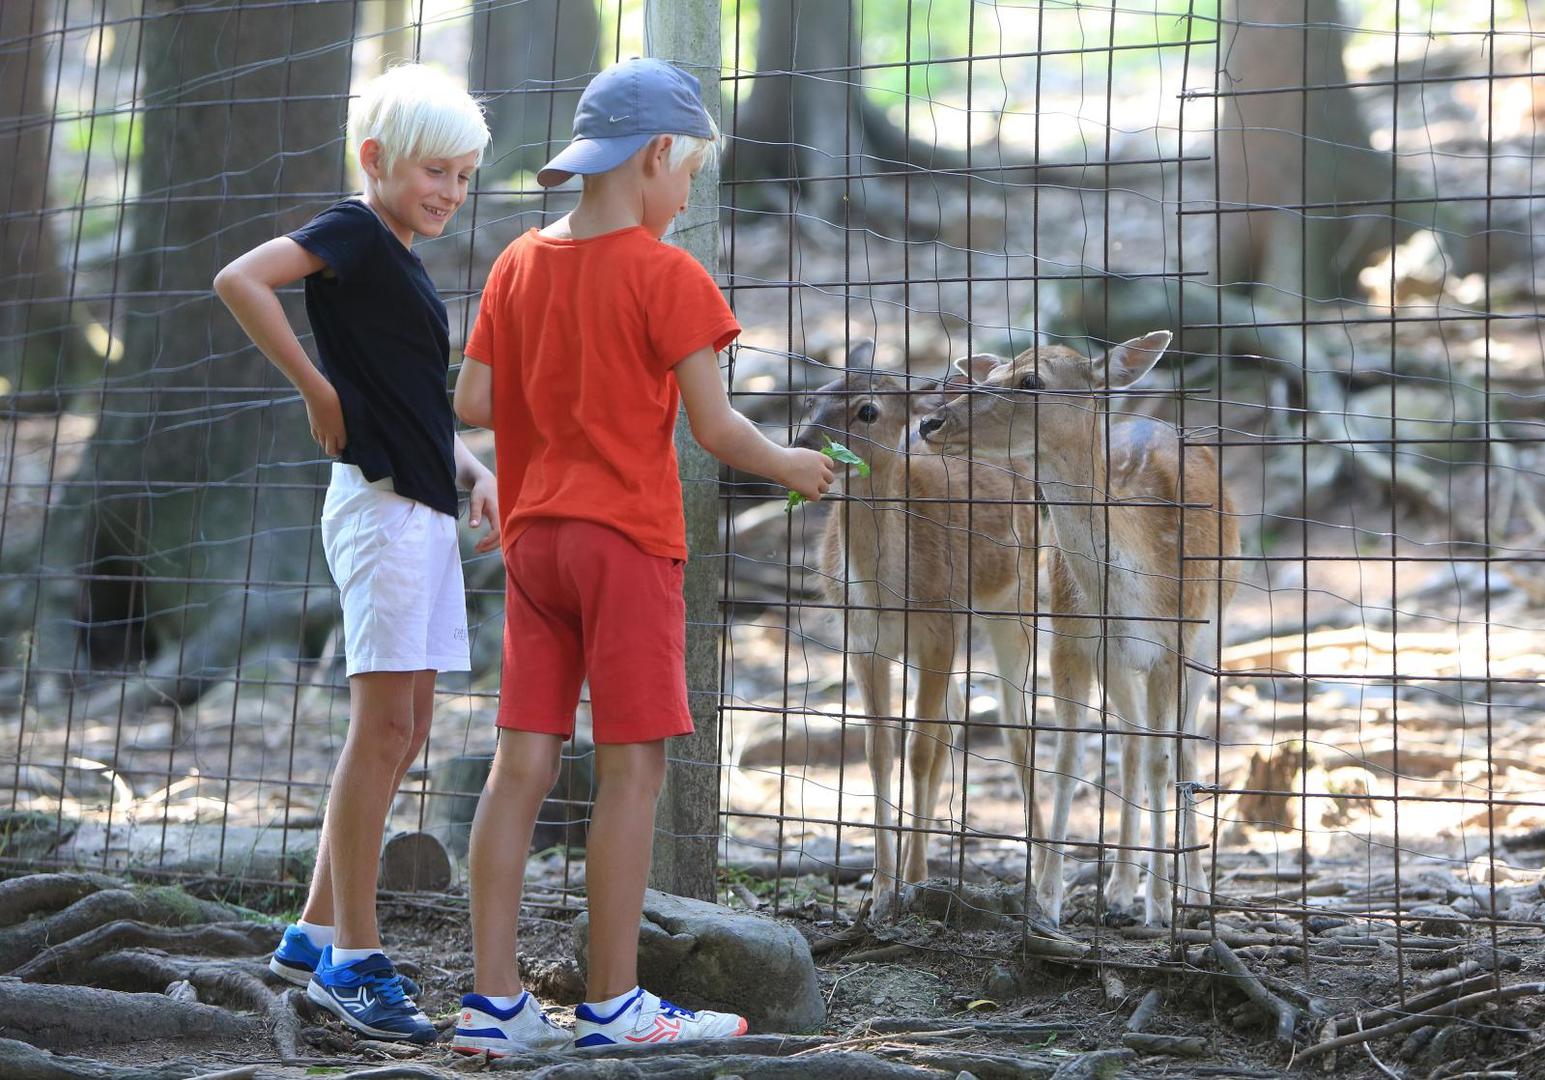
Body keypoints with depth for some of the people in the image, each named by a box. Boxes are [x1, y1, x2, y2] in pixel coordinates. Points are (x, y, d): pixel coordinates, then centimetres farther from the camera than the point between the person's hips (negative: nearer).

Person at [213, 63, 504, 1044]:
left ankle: (317, 936, 18)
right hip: (379, 502, -9)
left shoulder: (404, 265, 19)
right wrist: (320, 391, -17)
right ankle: (353, 958, -4)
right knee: (383, 722, -9)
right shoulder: (353, 233, -7)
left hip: (426, 511, 9)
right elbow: (240, 280, -24)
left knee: (404, 732, 11)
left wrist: (474, 471, 8)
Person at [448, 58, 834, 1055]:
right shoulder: (668, 276, -9)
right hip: (628, 539, -6)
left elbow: (472, 401, 5)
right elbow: (716, 429, -11)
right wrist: (792, 467, 6)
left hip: (533, 538, 6)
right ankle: (613, 1002, 3)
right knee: (633, 765, 0)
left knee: (523, 760, 5)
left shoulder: (518, 265, 9)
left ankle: (495, 1000, 5)